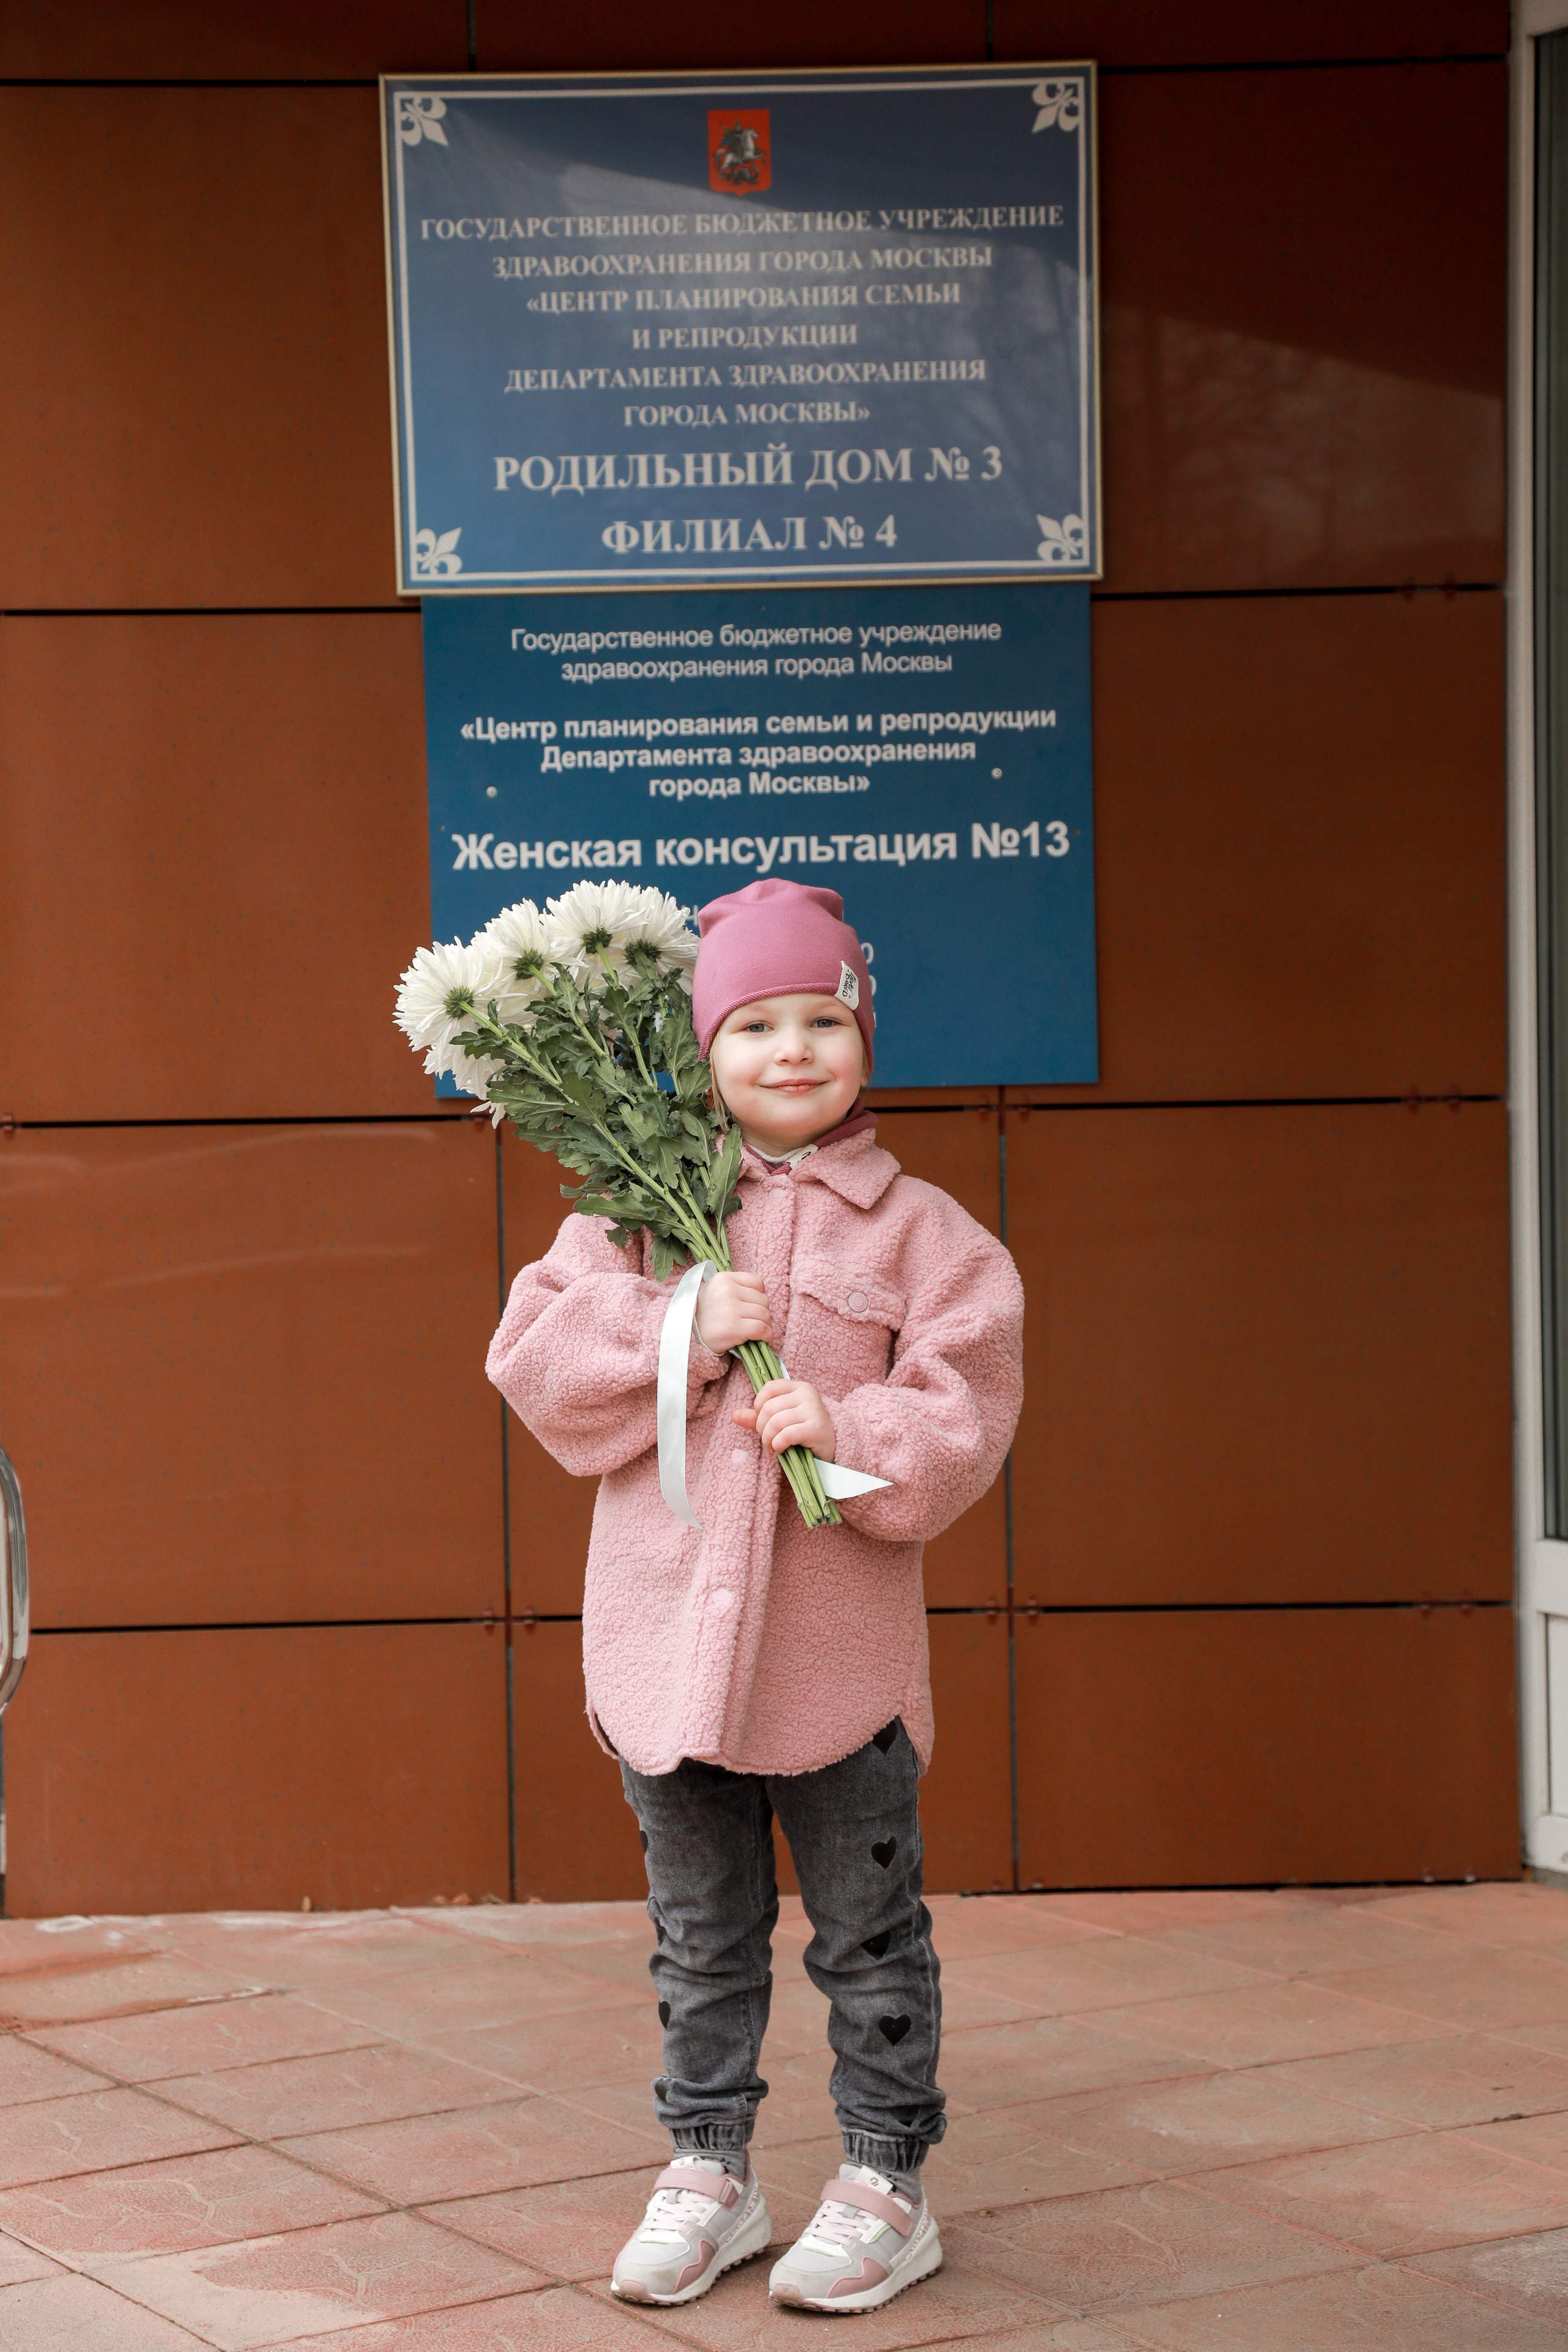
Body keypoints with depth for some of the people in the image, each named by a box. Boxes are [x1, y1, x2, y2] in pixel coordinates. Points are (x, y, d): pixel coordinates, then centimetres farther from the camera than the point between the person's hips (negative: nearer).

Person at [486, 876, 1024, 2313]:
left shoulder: (919, 1227, -1)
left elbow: (964, 1412, -4)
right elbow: (536, 1358, -2)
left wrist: (850, 1426, -21)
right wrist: (678, 1330, -14)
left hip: (842, 1646, -2)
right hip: (666, 1634, 2)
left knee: (869, 1931, 8)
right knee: (702, 1934, 15)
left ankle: (886, 2183, 21)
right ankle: (709, 2173, 27)